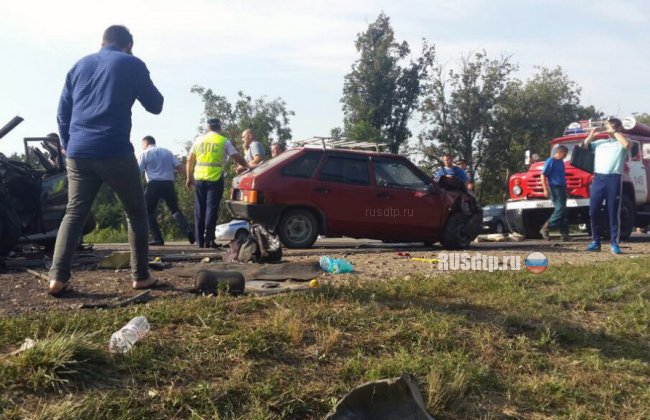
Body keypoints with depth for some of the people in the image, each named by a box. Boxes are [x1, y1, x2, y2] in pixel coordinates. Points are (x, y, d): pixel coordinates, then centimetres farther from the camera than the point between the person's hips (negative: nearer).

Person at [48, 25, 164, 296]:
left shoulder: (79, 66, 18)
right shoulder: (132, 65, 4)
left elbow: (63, 112, 18)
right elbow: (155, 106, 12)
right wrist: (139, 88, 30)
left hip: (78, 154, 4)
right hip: (115, 152, -4)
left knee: (74, 213, 8)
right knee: (136, 212, 9)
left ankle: (58, 277, -3)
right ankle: (140, 276, 9)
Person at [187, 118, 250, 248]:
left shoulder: (199, 140, 10)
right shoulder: (224, 141, 2)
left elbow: (190, 160, 10)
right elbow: (237, 158, -1)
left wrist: (189, 177, 17)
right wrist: (247, 167, 13)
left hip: (199, 178, 3)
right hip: (215, 179, -3)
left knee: (199, 209, 9)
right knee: (212, 208, 0)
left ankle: (200, 241, 12)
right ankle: (208, 240, -4)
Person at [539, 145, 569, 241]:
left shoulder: (561, 162, 15)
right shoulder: (550, 161, -9)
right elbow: (543, 176, -12)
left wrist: (566, 187, 21)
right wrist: (545, 190, -18)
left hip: (562, 188, 8)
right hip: (554, 188, -8)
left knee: (563, 211, 6)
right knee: (560, 209, -15)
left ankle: (564, 234, 7)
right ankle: (545, 228, -6)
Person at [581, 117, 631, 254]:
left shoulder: (621, 143, 8)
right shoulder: (599, 142, 20)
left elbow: (628, 144, -14)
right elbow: (583, 147, 20)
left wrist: (614, 131, -6)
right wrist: (592, 134, 10)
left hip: (614, 179, -4)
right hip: (598, 178, 4)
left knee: (613, 213, -1)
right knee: (593, 212, 2)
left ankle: (614, 243, 5)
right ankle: (595, 242, 11)